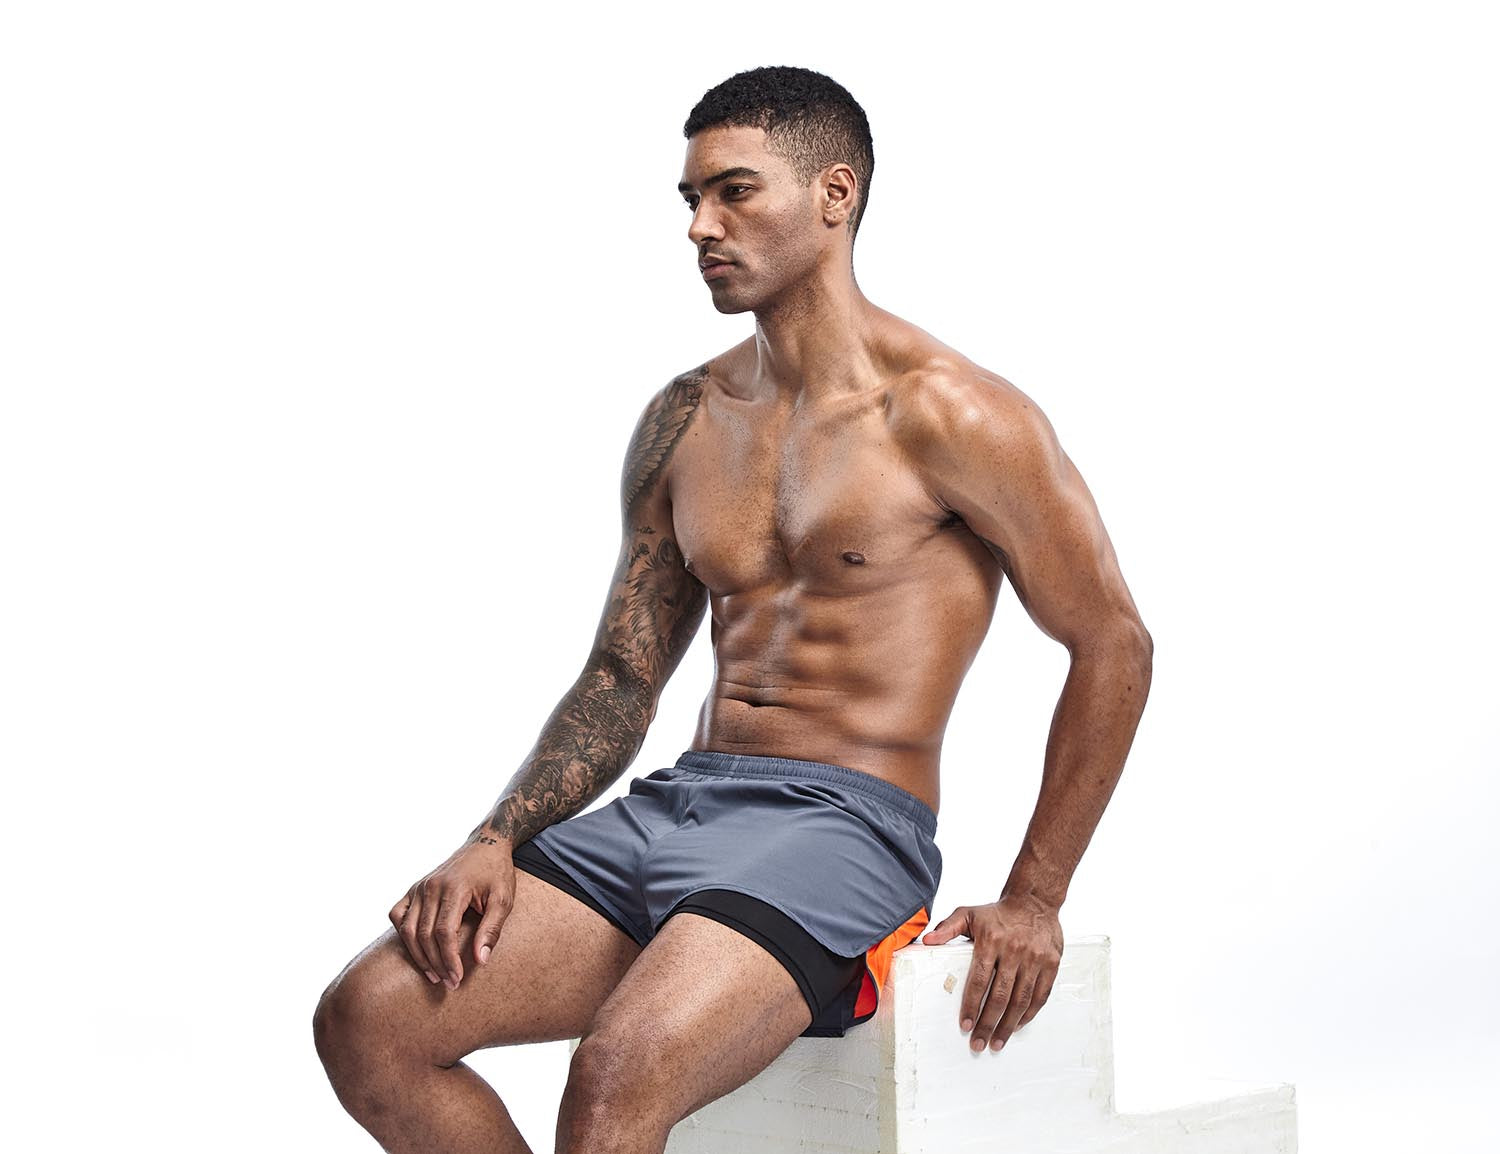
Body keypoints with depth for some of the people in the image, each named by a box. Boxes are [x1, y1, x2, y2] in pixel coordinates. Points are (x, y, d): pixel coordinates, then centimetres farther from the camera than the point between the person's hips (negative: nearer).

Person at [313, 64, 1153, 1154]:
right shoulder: (683, 421, 14)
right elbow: (621, 679, 16)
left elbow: (1114, 646, -1)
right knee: (368, 1020, -11)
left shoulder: (947, 414, -6)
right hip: (675, 805, 7)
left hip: (845, 823, -6)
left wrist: (1032, 901, -3)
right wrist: (495, 842, -1)